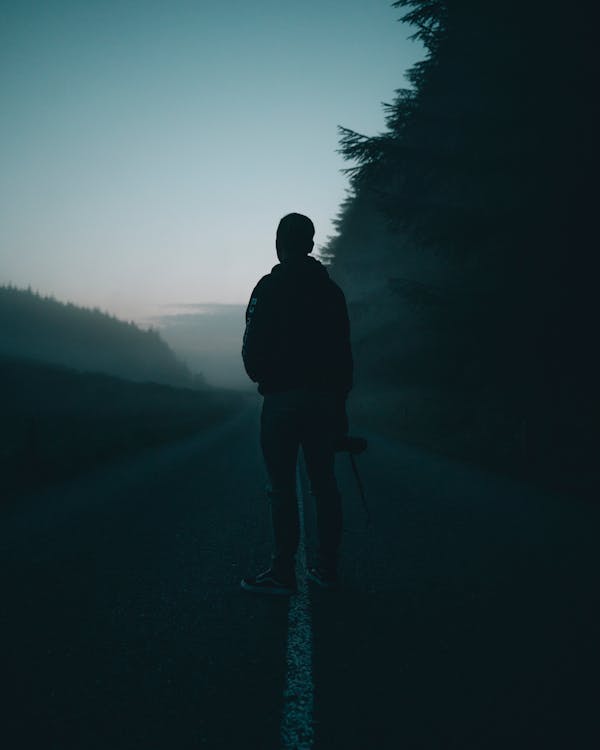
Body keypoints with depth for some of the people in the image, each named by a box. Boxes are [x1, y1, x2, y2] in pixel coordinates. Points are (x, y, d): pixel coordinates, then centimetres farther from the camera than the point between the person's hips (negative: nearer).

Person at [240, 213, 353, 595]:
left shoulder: (270, 287, -4)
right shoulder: (331, 289, 11)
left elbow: (253, 348, -8)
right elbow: (344, 352, 10)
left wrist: (262, 378, 12)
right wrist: (339, 400, 15)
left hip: (283, 398, -5)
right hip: (325, 397, 5)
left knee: (283, 487, -3)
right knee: (324, 484, 9)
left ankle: (284, 573, -3)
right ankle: (328, 568, 13)